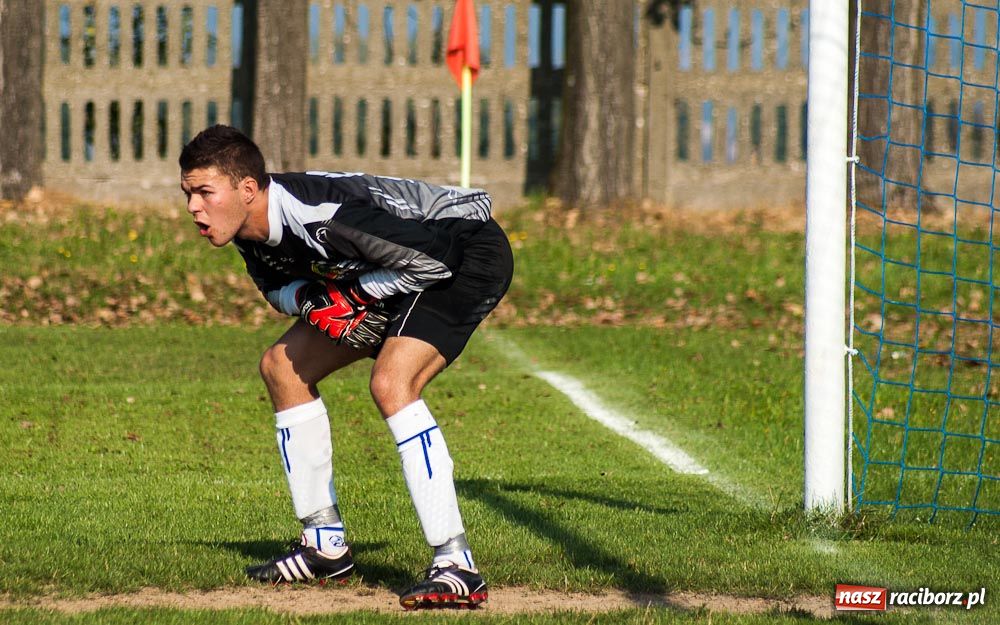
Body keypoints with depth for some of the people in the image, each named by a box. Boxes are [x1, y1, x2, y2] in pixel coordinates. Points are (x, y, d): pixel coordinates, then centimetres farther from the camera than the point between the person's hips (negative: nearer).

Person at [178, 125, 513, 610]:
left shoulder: (320, 217, -35)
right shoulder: (250, 230, -8)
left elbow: (434, 258, -30)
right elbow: (279, 287, 12)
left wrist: (354, 293, -20)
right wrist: (309, 301, -11)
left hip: (470, 252, -10)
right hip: (395, 276, 10)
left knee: (391, 383, -31)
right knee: (282, 366, 10)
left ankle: (456, 567, -30)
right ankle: (325, 544, 20)